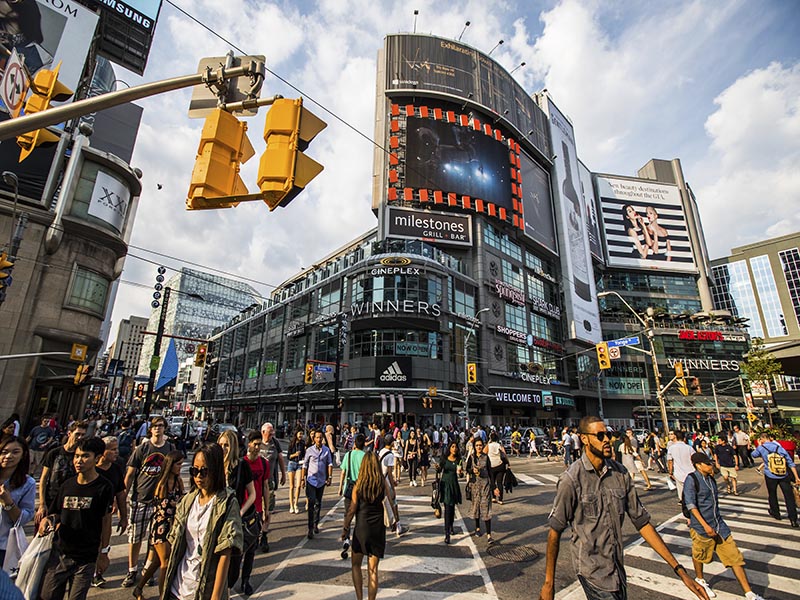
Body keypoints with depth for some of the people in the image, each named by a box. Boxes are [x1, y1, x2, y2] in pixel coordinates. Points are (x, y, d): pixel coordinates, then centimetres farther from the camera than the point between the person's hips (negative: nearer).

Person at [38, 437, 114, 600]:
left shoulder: (104, 487, -11)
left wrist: (104, 552, -3)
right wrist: (46, 520, -9)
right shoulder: (67, 485, 2)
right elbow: (54, 514, 13)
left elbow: (106, 521, -5)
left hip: (86, 558, -3)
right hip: (59, 553, 4)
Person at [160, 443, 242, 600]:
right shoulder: (188, 499, 1)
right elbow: (174, 543, 7)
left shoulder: (227, 503, -15)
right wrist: (167, 581, 4)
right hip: (177, 586, 5)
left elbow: (225, 553, -17)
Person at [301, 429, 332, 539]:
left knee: (318, 504, 13)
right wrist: (303, 478, 3)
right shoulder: (309, 450, -3)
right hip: (311, 480, -2)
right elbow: (305, 465, 4)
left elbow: (330, 464, 5)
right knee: (311, 503, -8)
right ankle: (310, 529, -3)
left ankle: (316, 524, 29)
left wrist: (329, 477, -1)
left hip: (321, 480, 2)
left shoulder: (326, 450, 1)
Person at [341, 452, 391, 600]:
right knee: (373, 570, 13)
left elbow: (352, 510, -7)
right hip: (378, 529, 1)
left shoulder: (359, 484, -12)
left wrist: (345, 528, 5)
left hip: (362, 528, -1)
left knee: (356, 564, 21)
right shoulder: (383, 484, -9)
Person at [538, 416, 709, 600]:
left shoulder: (619, 473, -3)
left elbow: (641, 521, 3)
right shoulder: (571, 479, -20)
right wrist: (549, 583, -10)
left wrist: (679, 570, -1)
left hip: (618, 569, 5)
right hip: (592, 570, -5)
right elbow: (555, 532, -14)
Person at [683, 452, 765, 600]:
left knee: (735, 557, 4)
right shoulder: (692, 480, -17)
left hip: (719, 525, 6)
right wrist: (705, 525, -24)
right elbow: (690, 504, -21)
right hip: (701, 527, -6)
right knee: (700, 556, 13)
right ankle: (699, 580, 38)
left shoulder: (711, 479, 8)